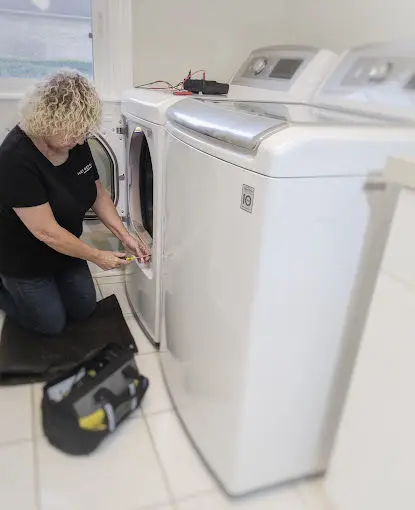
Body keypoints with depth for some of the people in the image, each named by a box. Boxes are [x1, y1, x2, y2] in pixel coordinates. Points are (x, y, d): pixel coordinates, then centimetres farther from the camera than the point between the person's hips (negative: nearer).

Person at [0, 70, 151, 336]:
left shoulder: (76, 144, -12)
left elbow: (98, 193, -1)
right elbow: (47, 232, -31)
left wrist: (125, 236, -11)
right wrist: (98, 256, -22)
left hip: (63, 248, 7)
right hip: (24, 259, -6)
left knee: (84, 309, 13)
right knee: (52, 324, 7)